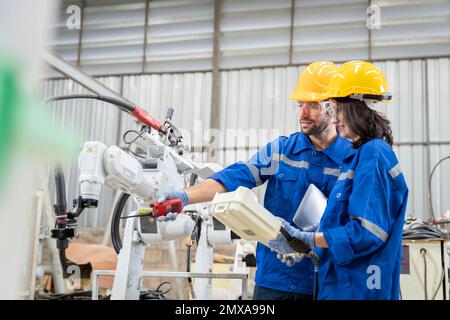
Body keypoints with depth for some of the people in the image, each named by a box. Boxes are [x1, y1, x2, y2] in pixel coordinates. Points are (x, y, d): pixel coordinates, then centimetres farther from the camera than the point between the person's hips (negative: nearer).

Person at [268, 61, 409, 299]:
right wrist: (305, 243, 6)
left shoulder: (373, 155, -16)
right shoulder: (360, 154, 13)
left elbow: (367, 231, -23)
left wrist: (306, 240, -20)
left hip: (359, 287, -9)